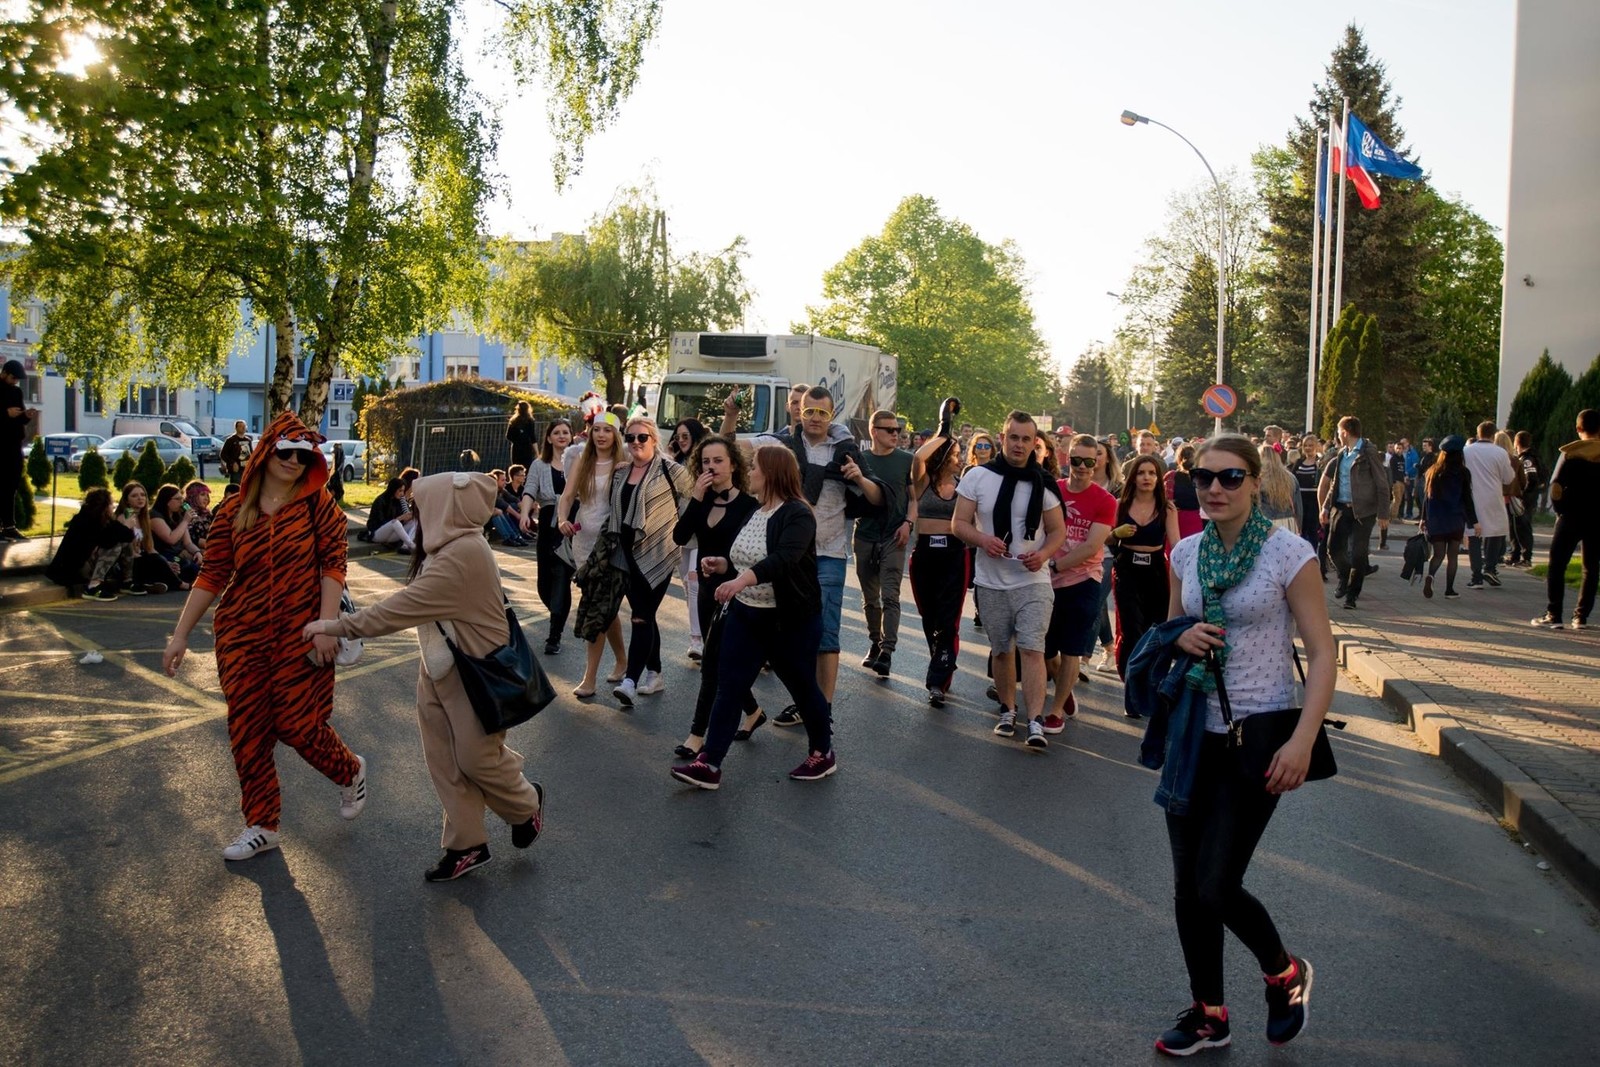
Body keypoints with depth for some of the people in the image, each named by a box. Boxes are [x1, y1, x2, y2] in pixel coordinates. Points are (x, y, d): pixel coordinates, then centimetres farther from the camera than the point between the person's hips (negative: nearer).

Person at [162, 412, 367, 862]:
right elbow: (212, 575, 4)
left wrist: (326, 624, -16)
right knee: (247, 729, 7)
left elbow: (333, 563, -8)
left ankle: (351, 773, 32)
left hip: (300, 635, -3)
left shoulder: (317, 503, -4)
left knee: (298, 725, 0)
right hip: (242, 635, 4)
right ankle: (261, 825, 22)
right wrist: (180, 635, 2)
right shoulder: (234, 512, 2)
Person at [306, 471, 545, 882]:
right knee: (445, 761, 11)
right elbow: (412, 603, 4)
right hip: (440, 670, 9)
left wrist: (336, 626, -23)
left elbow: (402, 607, -28)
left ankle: (526, 804, 34)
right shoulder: (449, 548, 5)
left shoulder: (464, 554, -27)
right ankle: (465, 844, 23)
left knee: (476, 757, 6)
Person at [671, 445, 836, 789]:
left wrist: (742, 579, -48)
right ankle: (709, 764, 1)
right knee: (728, 688, 1)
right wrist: (721, 564, 2)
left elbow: (783, 559, -34)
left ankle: (822, 754, 29)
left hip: (790, 620, -7)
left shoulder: (797, 514, -17)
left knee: (803, 687, 9)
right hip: (744, 615, 7)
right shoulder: (753, 512, 10)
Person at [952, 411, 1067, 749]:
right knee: (1001, 650, 12)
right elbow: (959, 523, -2)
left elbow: (1058, 531, 6)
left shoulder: (1043, 484, 1)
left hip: (1033, 581, -1)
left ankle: (1035, 722, -14)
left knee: (1032, 649, -12)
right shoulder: (977, 476, -1)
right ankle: (1008, 711, 29)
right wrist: (983, 539, -22)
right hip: (991, 582, 1)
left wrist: (1043, 554, -15)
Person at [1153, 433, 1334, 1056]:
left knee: (1216, 889, -5)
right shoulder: (1186, 553, 4)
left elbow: (1322, 653, -10)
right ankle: (1208, 1015, 28)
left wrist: (1303, 741, -20)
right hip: (1194, 730, 5)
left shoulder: (1288, 553, -11)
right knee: (1188, 887, 9)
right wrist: (1182, 637, -7)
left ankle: (1285, 974, 27)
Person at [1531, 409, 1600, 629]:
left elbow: (1555, 486, -11)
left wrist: (1560, 510, 2)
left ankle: (1553, 615, 0)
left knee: (1557, 566, 4)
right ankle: (1581, 617, 9)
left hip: (1571, 517, -2)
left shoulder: (1570, 453, -5)